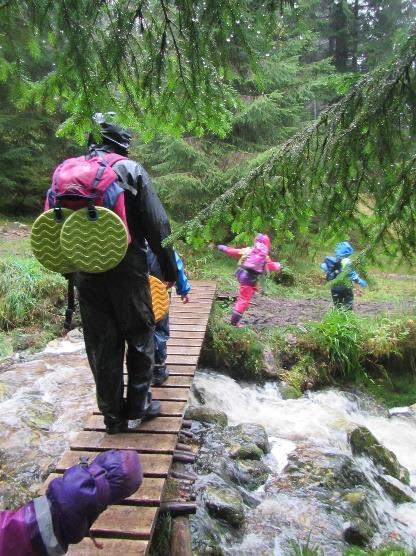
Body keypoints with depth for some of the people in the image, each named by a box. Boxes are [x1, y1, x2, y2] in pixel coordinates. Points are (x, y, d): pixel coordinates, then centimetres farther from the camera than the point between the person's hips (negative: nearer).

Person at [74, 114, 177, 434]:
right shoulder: (130, 169, -3)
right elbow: (157, 224, -8)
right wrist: (169, 268, 0)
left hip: (86, 273, 4)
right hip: (127, 270, -4)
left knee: (101, 344, 12)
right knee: (140, 336, 13)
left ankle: (113, 416, 23)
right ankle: (137, 408, 21)